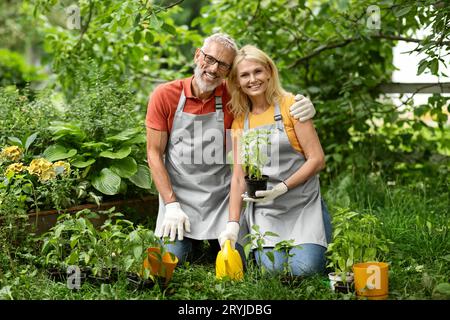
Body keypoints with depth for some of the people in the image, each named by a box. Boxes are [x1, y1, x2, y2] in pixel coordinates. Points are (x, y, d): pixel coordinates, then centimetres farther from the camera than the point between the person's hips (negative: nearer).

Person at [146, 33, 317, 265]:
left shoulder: (232, 96, -6)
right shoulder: (165, 95, -9)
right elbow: (154, 153, -6)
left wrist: (304, 107, -17)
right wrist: (171, 205, -13)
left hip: (222, 198, 1)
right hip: (178, 195, -1)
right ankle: (190, 244, 25)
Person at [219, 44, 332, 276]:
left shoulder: (290, 105, -3)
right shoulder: (240, 120, 9)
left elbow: (317, 160, -6)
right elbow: (238, 176, 7)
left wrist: (281, 188, -17)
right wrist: (232, 224, -4)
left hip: (303, 204, -2)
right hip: (263, 210, 2)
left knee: (303, 268, -20)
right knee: (273, 268, -19)